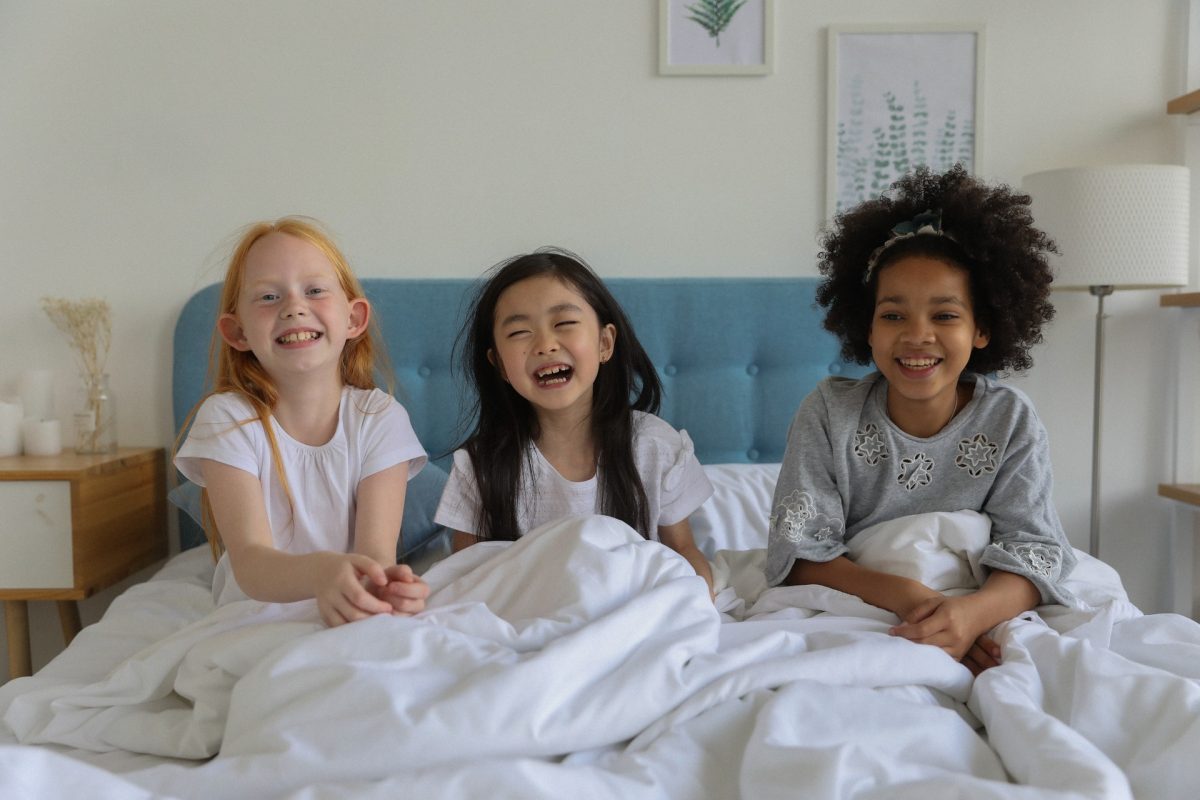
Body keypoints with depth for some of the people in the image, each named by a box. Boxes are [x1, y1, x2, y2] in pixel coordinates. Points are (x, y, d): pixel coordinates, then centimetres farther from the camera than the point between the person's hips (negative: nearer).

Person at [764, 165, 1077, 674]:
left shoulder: (1011, 422, -4)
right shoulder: (829, 412, -8)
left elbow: (1032, 553, -13)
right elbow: (799, 552, -14)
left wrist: (972, 612, -38)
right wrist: (903, 596, -33)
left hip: (978, 619, 1)